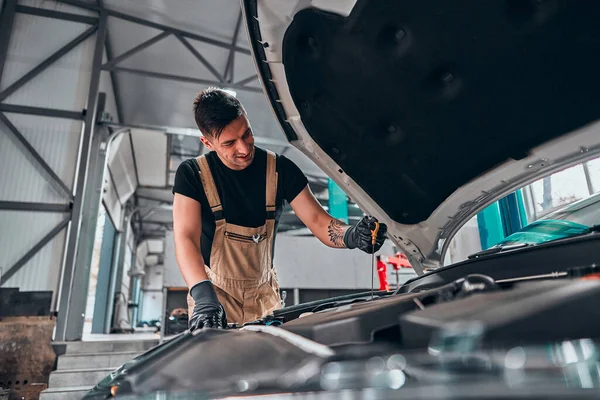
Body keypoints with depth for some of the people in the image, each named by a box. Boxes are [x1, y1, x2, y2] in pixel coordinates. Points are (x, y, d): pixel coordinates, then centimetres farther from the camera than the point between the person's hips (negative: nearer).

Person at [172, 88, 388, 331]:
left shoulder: (280, 169, -8)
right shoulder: (192, 174, -13)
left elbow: (317, 220, -11)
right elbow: (186, 237, -25)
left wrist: (352, 235, -34)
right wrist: (203, 297, -42)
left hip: (264, 294, 2)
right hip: (215, 292, -2)